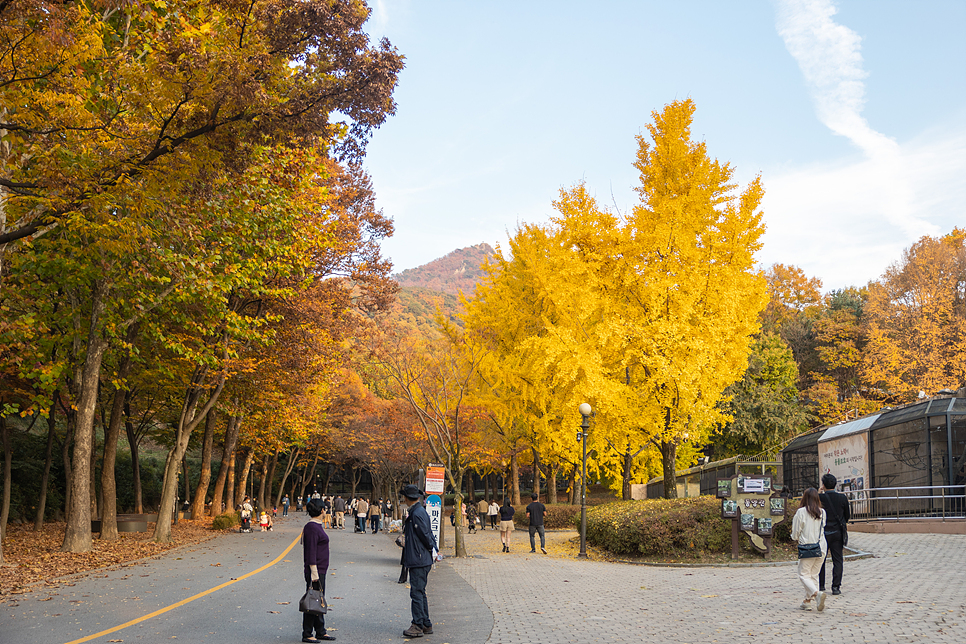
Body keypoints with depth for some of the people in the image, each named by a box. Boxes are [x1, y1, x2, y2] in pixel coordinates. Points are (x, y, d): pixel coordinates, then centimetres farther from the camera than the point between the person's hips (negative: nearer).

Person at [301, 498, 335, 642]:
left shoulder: (317, 526, 14)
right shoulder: (312, 527, -17)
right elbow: (311, 552, -20)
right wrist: (314, 573, -22)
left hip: (320, 571, 10)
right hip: (315, 571, -10)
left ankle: (320, 632, 23)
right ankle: (307, 634, 3)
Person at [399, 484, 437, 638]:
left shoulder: (417, 514, -18)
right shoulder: (420, 511, 13)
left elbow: (426, 536, -17)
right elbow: (429, 534, 18)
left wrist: (431, 548, -3)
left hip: (419, 561, -10)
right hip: (421, 560, 10)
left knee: (417, 592, -6)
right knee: (420, 592, 15)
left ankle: (418, 626, -2)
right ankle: (426, 625, 20)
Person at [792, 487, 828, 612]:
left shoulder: (801, 512, -10)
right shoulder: (822, 512, 1)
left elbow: (795, 534, -5)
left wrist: (797, 537, 16)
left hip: (807, 548, -5)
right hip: (821, 547, 5)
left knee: (804, 575, 1)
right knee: (814, 575, 15)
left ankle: (817, 593, -22)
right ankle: (808, 600, 17)